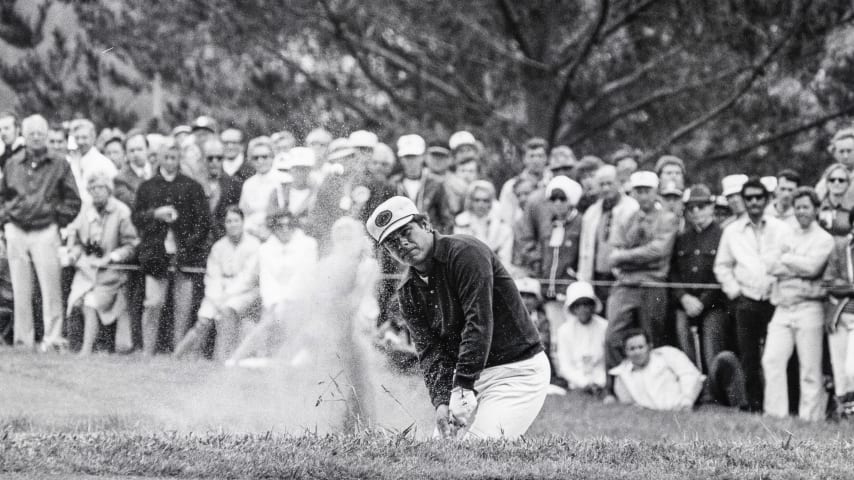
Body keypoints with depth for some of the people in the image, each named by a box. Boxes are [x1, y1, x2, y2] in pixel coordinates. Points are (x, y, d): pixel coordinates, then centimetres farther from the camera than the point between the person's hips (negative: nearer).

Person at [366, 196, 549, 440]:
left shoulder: (465, 253, -17)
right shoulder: (409, 291, 6)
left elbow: (479, 324, -26)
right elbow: (431, 350, -1)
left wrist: (463, 387, -32)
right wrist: (441, 400, -20)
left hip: (518, 371, -8)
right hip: (469, 375, 8)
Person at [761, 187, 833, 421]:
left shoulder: (824, 239, 1)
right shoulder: (788, 237, 18)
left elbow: (812, 266, -14)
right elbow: (772, 269, 8)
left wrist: (786, 259, -2)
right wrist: (800, 270, -7)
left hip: (808, 307, -5)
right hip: (782, 307, 5)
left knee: (810, 368, -3)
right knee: (771, 360, -6)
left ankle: (810, 417, 0)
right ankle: (775, 414, -3)